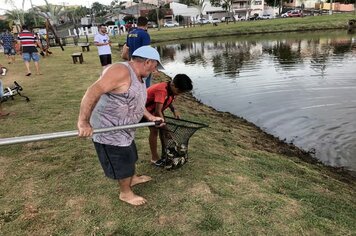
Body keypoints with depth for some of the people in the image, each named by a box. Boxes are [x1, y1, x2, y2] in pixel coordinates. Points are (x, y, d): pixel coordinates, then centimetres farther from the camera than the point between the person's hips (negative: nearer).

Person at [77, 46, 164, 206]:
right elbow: (93, 92, -33)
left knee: (129, 155, 28)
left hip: (123, 128, 10)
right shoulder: (121, 71, -26)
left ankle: (132, 178, 54)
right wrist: (83, 122, -35)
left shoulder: (138, 78, 8)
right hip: (108, 130, -10)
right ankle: (125, 193, 31)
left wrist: (150, 117, 13)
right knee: (123, 162, 7)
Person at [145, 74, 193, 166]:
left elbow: (168, 100, 8)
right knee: (154, 130, -13)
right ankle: (154, 158, -3)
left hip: (156, 108, 9)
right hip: (146, 108, -8)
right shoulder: (162, 91, -38)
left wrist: (174, 110, -9)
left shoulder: (172, 89, -12)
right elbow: (158, 111, -38)